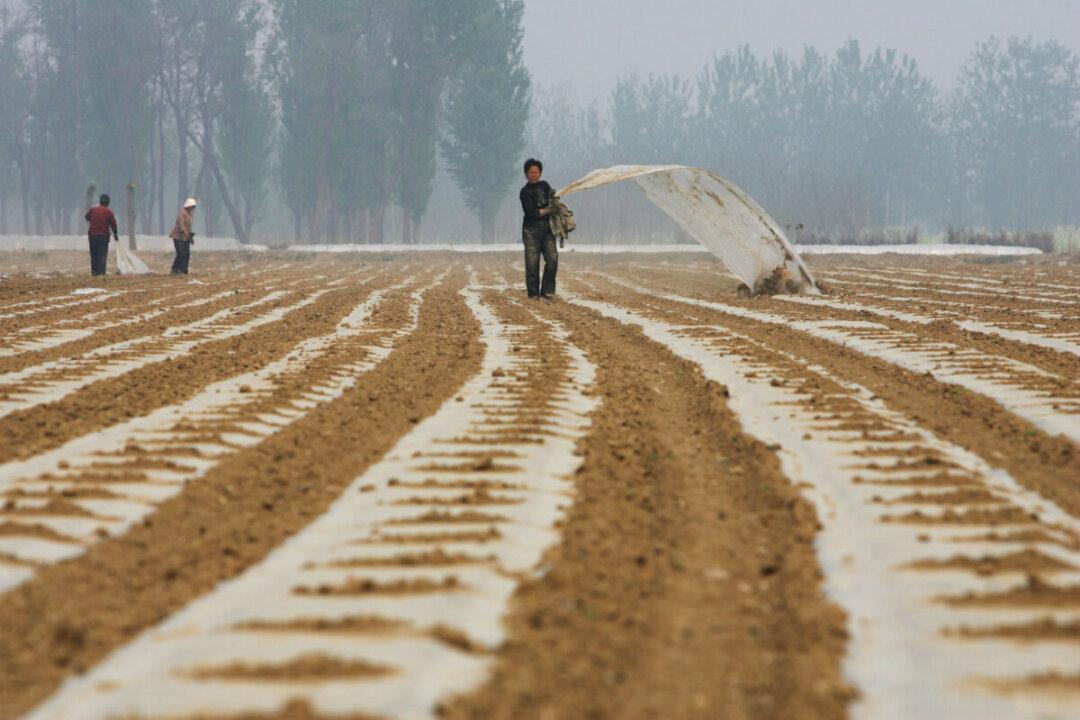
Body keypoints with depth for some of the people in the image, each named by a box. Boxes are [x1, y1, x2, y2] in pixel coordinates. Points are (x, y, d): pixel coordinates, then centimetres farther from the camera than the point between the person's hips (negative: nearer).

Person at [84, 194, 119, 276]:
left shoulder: (92, 210, 6)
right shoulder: (108, 212, -4)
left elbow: (87, 217, 26)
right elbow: (113, 224, -2)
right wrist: (116, 235, 12)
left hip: (92, 235, 3)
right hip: (103, 236, -3)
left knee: (93, 255, 10)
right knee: (102, 256, -5)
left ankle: (94, 273, 9)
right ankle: (101, 272, -14)